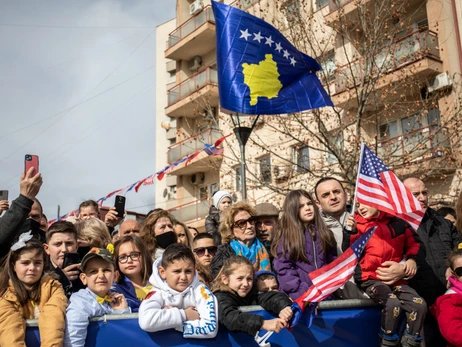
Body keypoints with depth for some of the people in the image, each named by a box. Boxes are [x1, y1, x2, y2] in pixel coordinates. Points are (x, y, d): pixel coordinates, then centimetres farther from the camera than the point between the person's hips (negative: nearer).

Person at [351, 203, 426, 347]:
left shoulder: (398, 223, 6)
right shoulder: (358, 225, 0)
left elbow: (415, 243, 17)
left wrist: (413, 259, -2)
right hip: (371, 279, -3)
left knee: (420, 305, -16)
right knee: (392, 303, -30)